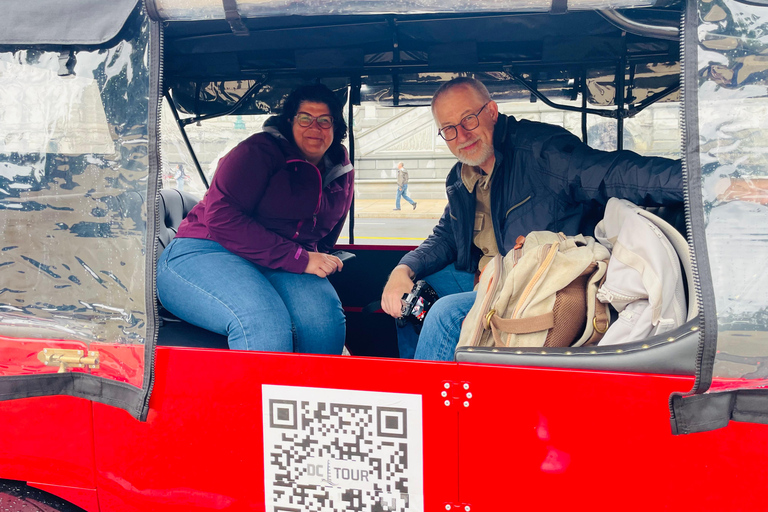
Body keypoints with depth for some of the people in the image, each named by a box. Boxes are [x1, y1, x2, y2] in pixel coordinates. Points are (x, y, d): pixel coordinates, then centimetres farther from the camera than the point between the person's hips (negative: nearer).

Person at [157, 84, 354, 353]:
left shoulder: (342, 174, 16)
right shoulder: (260, 151, -6)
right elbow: (221, 217, -18)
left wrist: (317, 260, 7)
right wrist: (299, 258, -20)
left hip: (280, 268, 5)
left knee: (325, 315, -29)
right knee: (265, 323, -37)